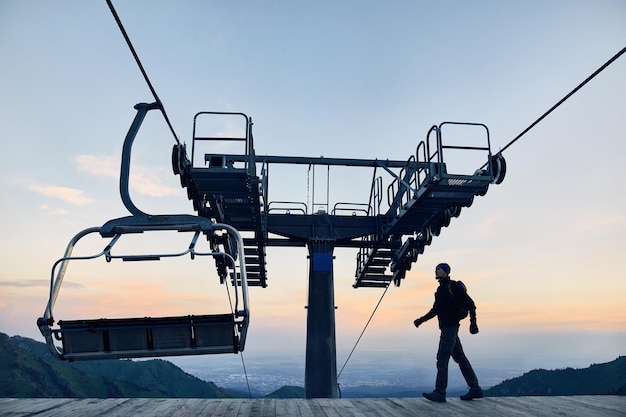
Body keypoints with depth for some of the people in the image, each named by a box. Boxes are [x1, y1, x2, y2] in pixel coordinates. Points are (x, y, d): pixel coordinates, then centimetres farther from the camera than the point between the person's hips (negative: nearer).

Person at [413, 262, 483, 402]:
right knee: (460, 358, 13)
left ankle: (439, 393, -7)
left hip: (450, 327, -10)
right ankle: (475, 389, 20)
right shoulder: (441, 289, 17)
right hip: (446, 327, 10)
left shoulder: (453, 286, -11)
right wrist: (421, 320, 13)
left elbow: (470, 303, -15)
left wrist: (473, 322, -21)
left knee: (442, 359, -10)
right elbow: (435, 310, 22)